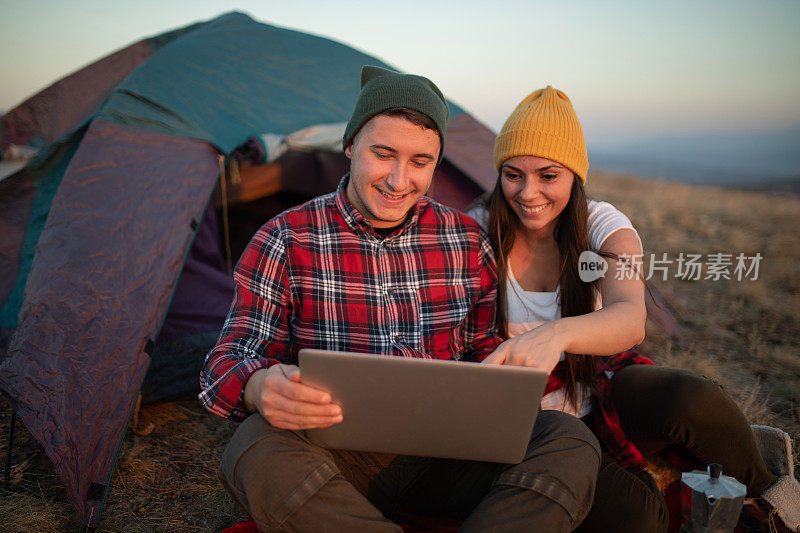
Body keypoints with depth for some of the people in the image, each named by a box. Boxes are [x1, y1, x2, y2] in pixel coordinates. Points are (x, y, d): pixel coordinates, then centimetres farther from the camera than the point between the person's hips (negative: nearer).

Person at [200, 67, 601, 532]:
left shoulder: (468, 240, 5)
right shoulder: (285, 241, -3)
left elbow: (486, 350, 13)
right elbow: (228, 364, -6)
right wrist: (263, 387, -32)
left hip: (444, 454, 3)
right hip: (334, 455, -2)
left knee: (570, 442, -21)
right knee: (259, 456, -35)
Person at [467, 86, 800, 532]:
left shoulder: (604, 226, -11)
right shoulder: (477, 231, -12)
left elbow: (631, 320, -31)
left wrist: (557, 334, -53)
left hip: (601, 387, 1)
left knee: (696, 401, -31)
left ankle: (763, 486, 2)